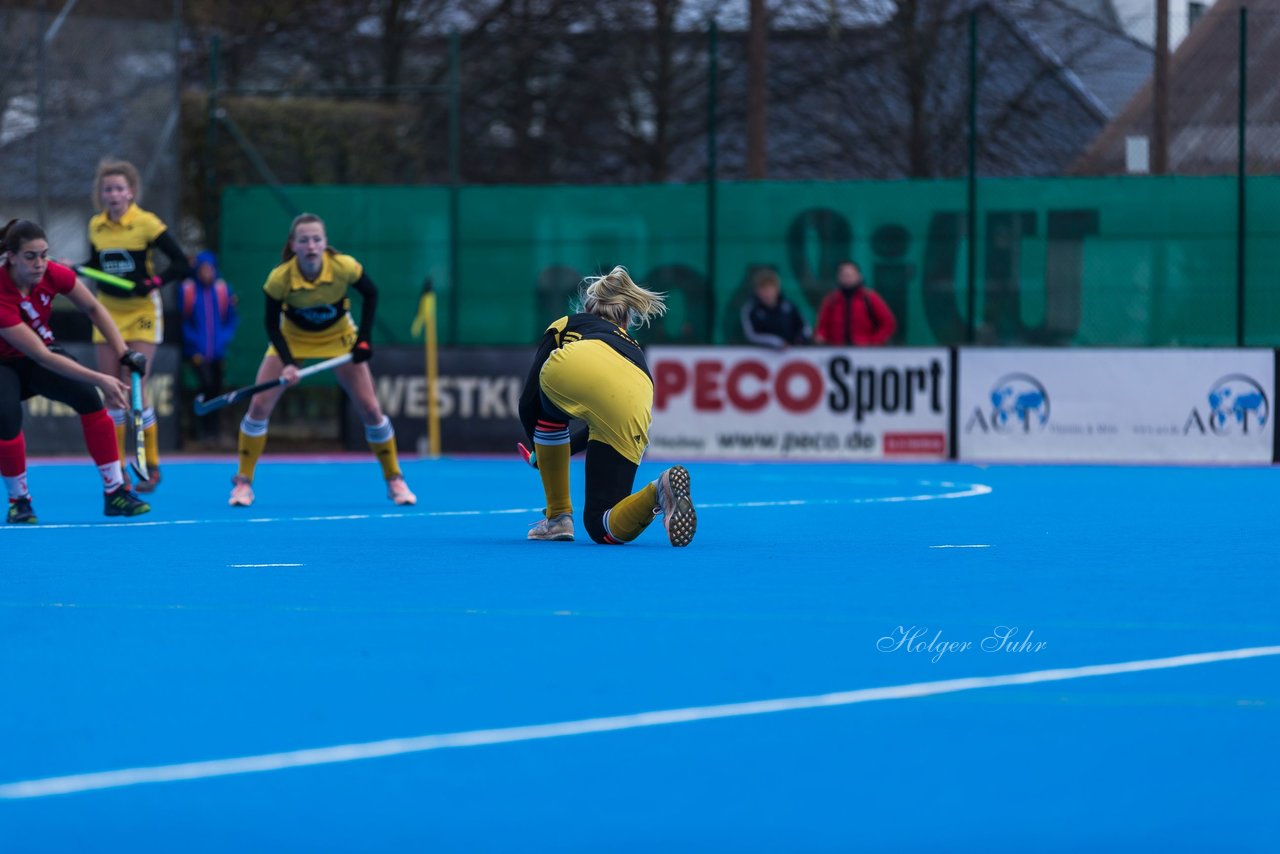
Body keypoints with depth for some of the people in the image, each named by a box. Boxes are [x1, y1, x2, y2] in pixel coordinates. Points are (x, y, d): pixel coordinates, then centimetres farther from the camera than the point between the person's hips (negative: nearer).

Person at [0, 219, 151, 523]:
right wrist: (100, 379, -41)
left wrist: (124, 353, -11)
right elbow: (42, 357, -38)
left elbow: (93, 308, -1)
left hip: (39, 354, 5)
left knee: (88, 396, -18)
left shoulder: (54, 274, -20)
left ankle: (115, 492, -12)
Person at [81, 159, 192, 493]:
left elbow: (182, 264, -13)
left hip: (141, 312, -5)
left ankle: (152, 466, 0)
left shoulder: (147, 224, -13)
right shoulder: (96, 226, 2)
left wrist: (153, 283, -26)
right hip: (108, 311, 5)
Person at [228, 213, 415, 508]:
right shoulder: (279, 279, -31)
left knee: (370, 409, -5)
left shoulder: (345, 267, -30)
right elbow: (272, 324, -17)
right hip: (292, 337, 0)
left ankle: (395, 480, 12)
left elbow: (370, 294, -9)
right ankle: (243, 482, 2)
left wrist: (364, 339, -14)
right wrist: (287, 362, -30)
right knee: (259, 406, -12)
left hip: (338, 337, 0)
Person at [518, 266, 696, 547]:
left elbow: (528, 404, 28)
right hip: (630, 410, 2)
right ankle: (659, 491, -18)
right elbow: (604, 424, 52)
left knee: (549, 409, 38)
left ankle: (558, 517, 29)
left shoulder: (565, 324, 36)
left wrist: (541, 451, 46)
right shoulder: (634, 351, 44)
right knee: (602, 528, 13)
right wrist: (568, 449, 70)